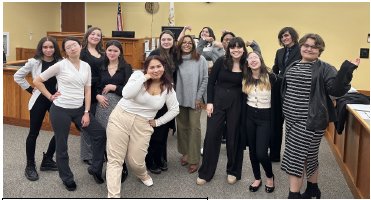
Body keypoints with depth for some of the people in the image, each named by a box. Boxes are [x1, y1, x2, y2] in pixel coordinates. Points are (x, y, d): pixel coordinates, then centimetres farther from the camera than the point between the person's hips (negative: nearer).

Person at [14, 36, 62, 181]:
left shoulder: (60, 62, -5)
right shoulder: (34, 62, -7)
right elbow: (18, 76, 3)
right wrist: (30, 89, 0)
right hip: (39, 100, -2)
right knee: (33, 133, 5)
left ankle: (47, 160, 24)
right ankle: (30, 166, 19)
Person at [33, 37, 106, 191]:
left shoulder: (86, 66, 4)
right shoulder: (60, 65, -9)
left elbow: (87, 91, 5)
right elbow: (37, 81, -4)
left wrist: (86, 112, 0)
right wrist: (50, 96, -5)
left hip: (79, 109, 5)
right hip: (61, 110, -4)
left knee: (100, 133, 2)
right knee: (62, 145, 7)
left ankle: (95, 168, 19)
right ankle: (67, 178, 27)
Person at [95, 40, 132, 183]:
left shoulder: (126, 67, 2)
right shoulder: (102, 67, 14)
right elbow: (96, 87, 15)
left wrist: (113, 87, -9)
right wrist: (98, 96, -5)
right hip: (104, 105, 4)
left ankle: (122, 170, 3)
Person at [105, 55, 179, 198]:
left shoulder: (168, 87, 1)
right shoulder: (138, 75, -8)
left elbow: (174, 109, 9)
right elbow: (126, 94, -24)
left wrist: (157, 122, 4)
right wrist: (144, 78, -23)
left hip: (143, 125, 2)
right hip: (120, 118, -2)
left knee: (136, 161, 3)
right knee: (115, 159, -2)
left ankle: (143, 175, 40)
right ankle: (113, 196, 5)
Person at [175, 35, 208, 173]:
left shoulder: (200, 59, -5)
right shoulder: (177, 59, 2)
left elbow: (205, 79, -5)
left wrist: (199, 97, -8)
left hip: (194, 99, -3)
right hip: (180, 98, 3)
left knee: (194, 128, -2)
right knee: (182, 126, 11)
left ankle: (194, 160, 6)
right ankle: (185, 153, 28)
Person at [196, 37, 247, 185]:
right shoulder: (221, 62, -6)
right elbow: (211, 82, -2)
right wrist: (209, 102, -7)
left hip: (236, 105, 0)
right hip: (217, 102, 0)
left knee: (233, 138, 9)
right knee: (211, 136, 3)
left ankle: (233, 171, 27)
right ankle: (205, 172, 17)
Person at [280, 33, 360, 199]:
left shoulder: (324, 69, -8)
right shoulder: (292, 66, 11)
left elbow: (337, 90, -20)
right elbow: (284, 89, 23)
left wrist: (347, 69, -29)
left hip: (310, 120, -6)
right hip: (292, 118, 7)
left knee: (295, 156, -7)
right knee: (308, 155, 17)